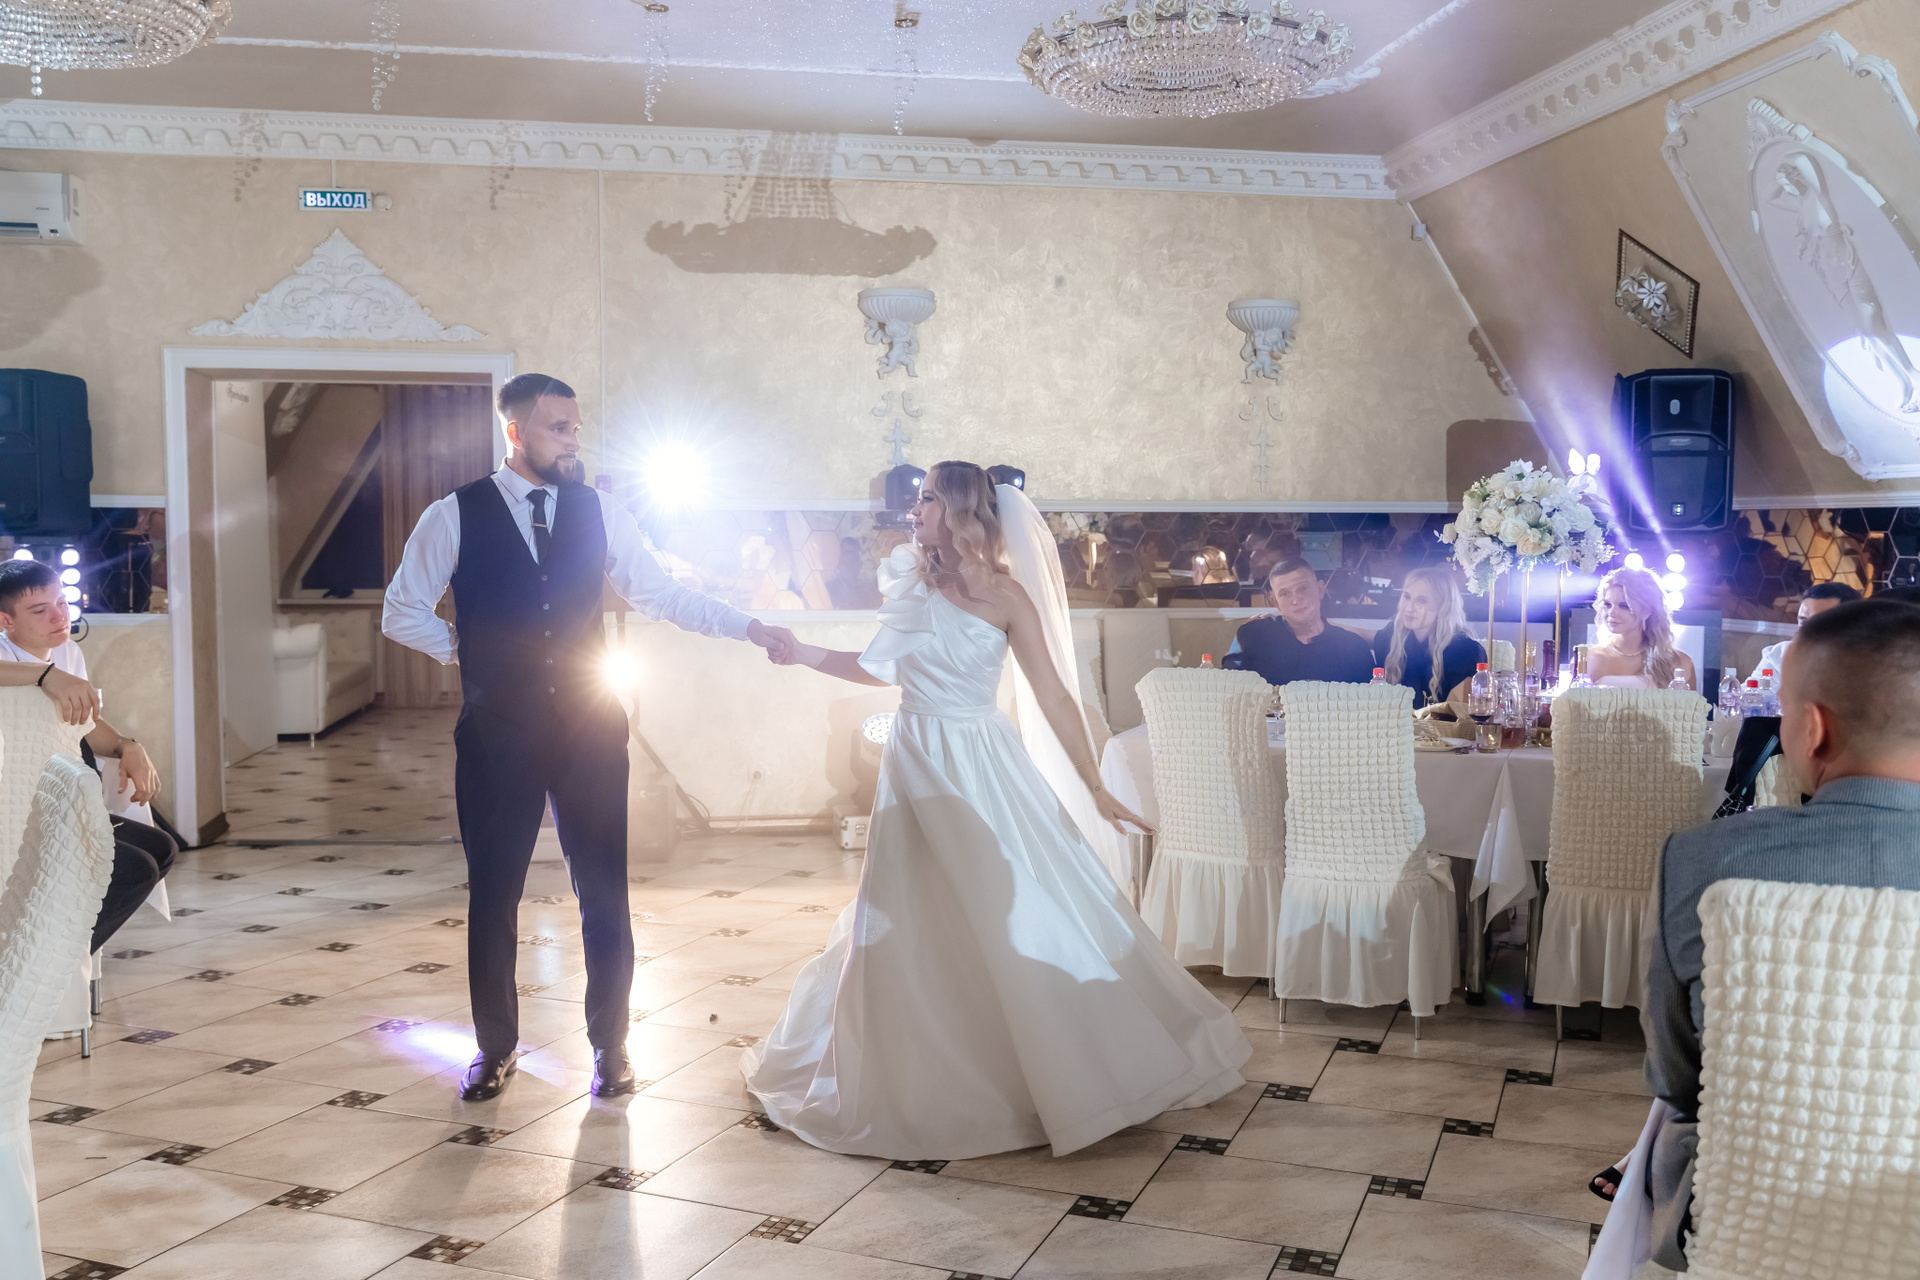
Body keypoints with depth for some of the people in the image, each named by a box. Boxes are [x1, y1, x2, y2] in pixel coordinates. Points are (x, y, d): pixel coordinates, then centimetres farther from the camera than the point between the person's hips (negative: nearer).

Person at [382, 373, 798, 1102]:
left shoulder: (598, 513, 4)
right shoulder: (455, 516, -2)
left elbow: (660, 595, 6)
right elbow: (402, 613, 6)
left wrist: (750, 628, -1)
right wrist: (468, 652, 1)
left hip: (588, 729, 1)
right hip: (497, 735, -1)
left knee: (604, 893, 6)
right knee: (493, 895, 10)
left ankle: (610, 1046, 24)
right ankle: (495, 1049, 28)